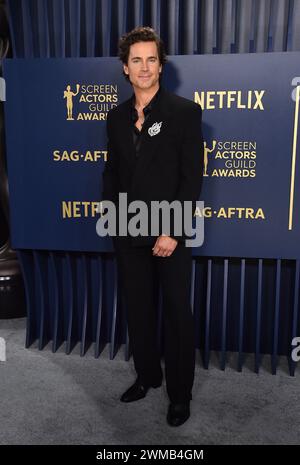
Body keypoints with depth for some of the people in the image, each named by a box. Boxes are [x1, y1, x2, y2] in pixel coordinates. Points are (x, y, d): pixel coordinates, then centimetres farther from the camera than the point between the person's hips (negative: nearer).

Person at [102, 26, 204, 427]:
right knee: (138, 310, 16)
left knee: (177, 314, 7)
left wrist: (173, 232, -16)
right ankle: (147, 375, 38)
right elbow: (112, 172, 14)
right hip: (128, 234, 5)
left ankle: (180, 393, 27)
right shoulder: (117, 117, 9)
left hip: (169, 233, -4)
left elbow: (192, 177, -11)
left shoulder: (184, 111, -6)